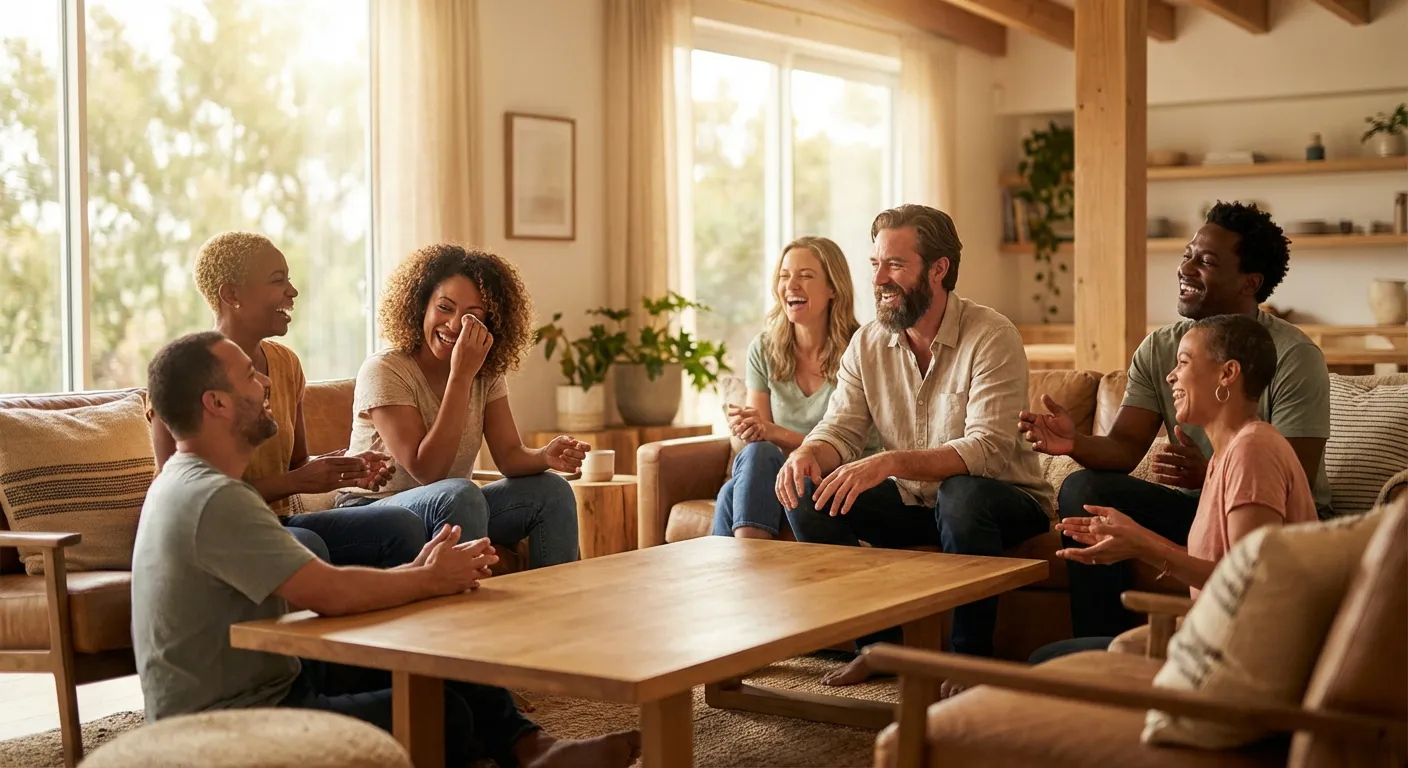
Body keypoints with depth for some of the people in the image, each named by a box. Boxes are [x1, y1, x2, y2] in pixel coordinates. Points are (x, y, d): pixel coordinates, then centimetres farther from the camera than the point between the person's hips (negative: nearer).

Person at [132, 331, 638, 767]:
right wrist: (433, 580, -12)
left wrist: (415, 571, -4)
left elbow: (316, 588, 8)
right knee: (444, 712, -19)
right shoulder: (214, 500, -23)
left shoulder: (191, 482, 11)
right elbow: (331, 594, -29)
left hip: (261, 683, 11)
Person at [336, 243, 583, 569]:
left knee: (552, 490, -11)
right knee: (460, 494, -34)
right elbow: (426, 471, -25)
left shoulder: (487, 375, 2)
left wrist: (546, 456, -32)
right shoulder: (384, 370, -17)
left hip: (452, 512, 6)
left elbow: (510, 455, -8)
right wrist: (461, 376, -29)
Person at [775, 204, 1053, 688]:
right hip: (912, 503, 5)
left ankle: (972, 658, -19)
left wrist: (891, 463, -43)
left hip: (1006, 500, -5)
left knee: (961, 495, -39)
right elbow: (841, 429, -4)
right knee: (805, 493, -14)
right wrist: (808, 453, -29)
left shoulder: (991, 337, -19)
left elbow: (987, 448, -30)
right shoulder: (867, 344, 0)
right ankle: (876, 643, -2)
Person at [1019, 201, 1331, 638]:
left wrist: (1210, 476, -39)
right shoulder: (1158, 350, 3)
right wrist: (1076, 443, -28)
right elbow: (1125, 446, -4)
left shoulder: (1294, 356, -14)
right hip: (1194, 504, 5)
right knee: (1082, 489, -16)